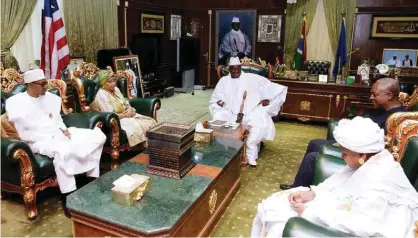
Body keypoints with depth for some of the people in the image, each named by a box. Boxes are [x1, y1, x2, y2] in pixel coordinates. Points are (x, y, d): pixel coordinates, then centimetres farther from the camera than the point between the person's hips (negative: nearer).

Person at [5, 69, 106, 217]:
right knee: (63, 150, -41)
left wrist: (63, 129, -2)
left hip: (59, 134, 7)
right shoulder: (16, 102, -6)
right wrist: (52, 136, -18)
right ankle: (68, 197, -28)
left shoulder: (50, 97, 12)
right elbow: (24, 134, -15)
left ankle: (93, 179, -5)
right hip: (38, 141, -7)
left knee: (98, 136, -9)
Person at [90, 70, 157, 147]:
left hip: (126, 116, 9)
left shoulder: (115, 89, 10)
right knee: (137, 127, -31)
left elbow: (126, 103, 16)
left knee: (150, 122, -7)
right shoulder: (102, 95, -17)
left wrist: (130, 109, -7)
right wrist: (125, 115, -16)